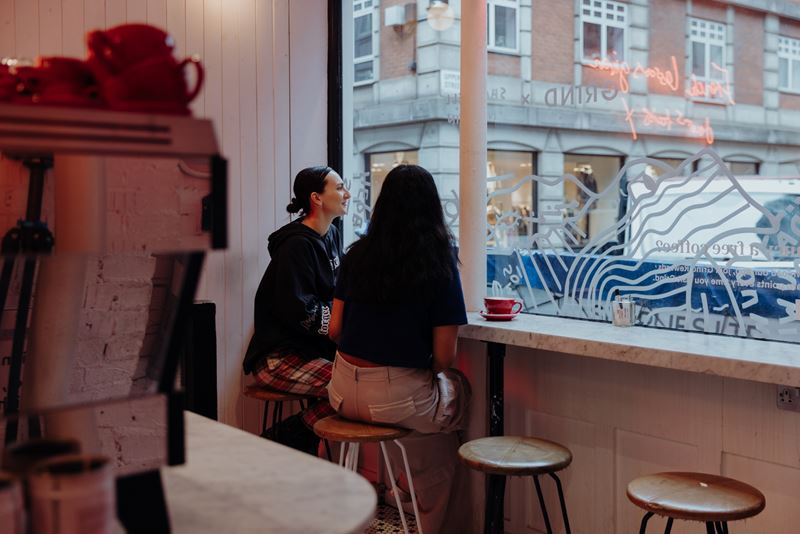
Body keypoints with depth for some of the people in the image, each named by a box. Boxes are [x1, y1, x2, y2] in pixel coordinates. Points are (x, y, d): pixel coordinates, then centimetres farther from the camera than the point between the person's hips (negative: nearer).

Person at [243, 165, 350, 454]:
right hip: (279, 357, -9)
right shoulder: (297, 245, -16)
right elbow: (300, 313, -20)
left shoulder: (330, 235, 11)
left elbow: (338, 292, 20)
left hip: (313, 348, 9)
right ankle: (286, 437, -6)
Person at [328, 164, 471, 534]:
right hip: (396, 398, -4)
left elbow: (335, 329, 5)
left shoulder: (357, 253, 2)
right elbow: (444, 356, -9)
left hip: (343, 392, 5)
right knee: (458, 388, 26)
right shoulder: (439, 262, -9)